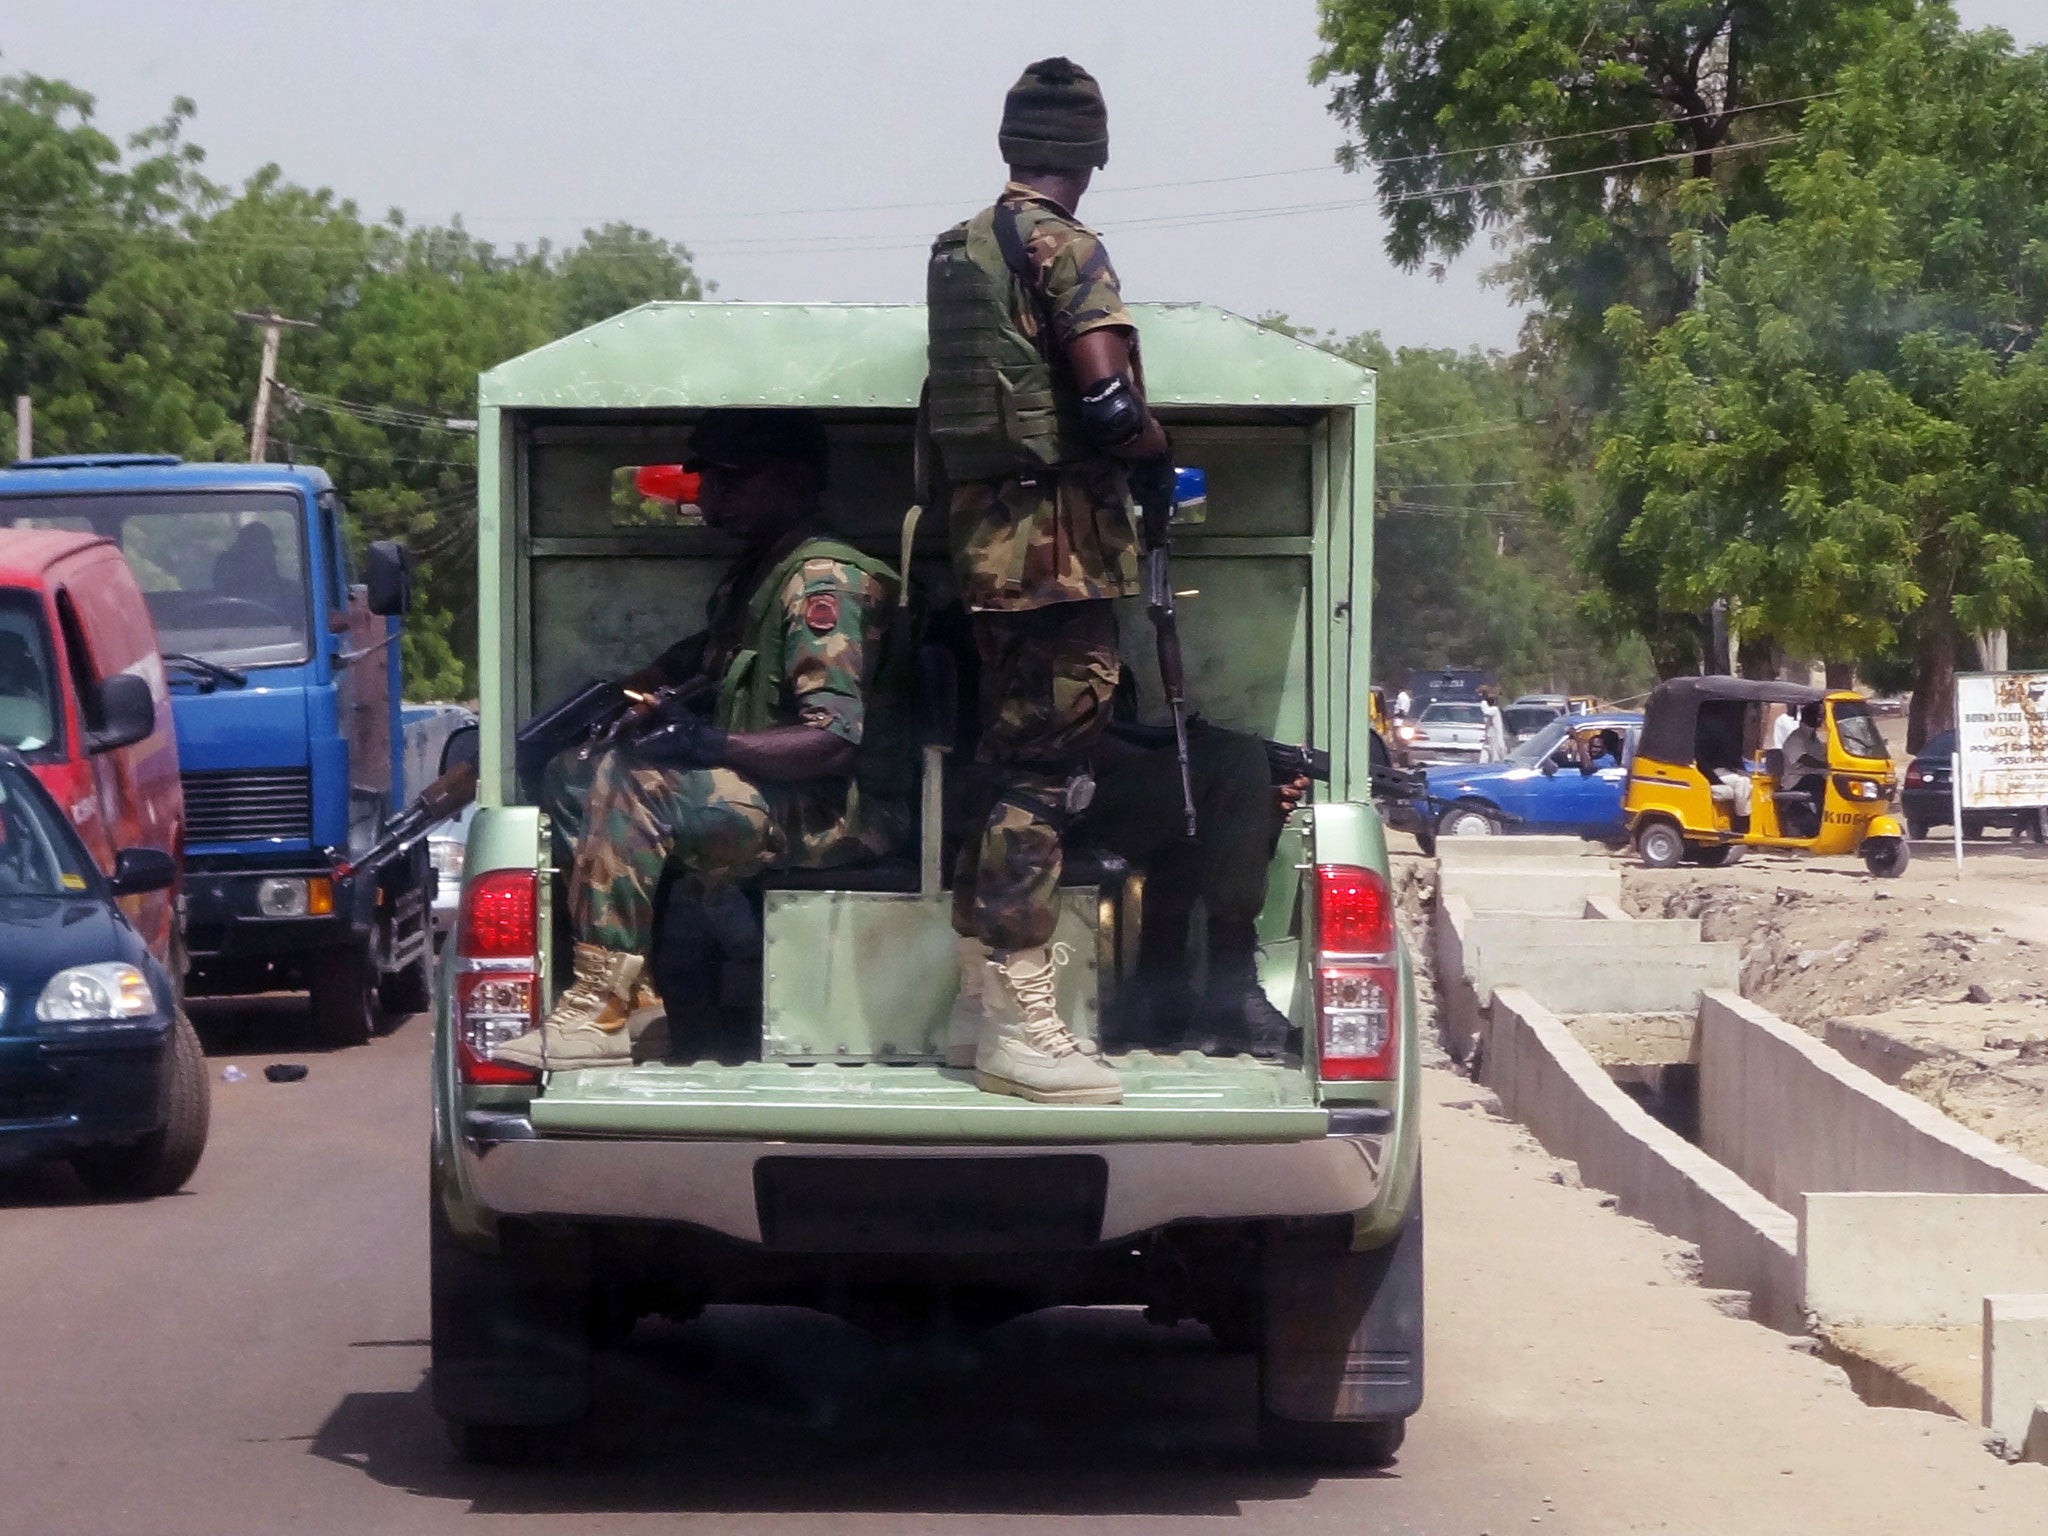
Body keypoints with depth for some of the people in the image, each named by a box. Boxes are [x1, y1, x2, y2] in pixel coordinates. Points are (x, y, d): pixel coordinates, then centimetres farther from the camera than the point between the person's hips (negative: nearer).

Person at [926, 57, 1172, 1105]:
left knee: (1009, 754, 16)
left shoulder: (961, 249, 14)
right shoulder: (1063, 248, -12)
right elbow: (1109, 402, -20)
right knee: (1047, 765, -9)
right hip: (1060, 538, -9)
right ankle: (1018, 1025, -11)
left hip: (986, 529, 9)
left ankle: (984, 974, 23)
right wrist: (1160, 457, -1)